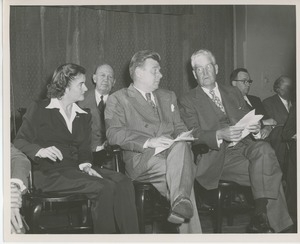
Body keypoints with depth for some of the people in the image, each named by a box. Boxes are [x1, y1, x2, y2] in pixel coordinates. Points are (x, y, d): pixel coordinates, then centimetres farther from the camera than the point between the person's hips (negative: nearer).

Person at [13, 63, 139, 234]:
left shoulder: (84, 117, 23)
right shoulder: (39, 110, 7)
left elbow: (84, 149, 14)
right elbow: (20, 141, 1)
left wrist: (86, 165, -9)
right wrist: (40, 150, -20)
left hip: (76, 169, 6)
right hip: (50, 173, -5)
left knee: (124, 183, -23)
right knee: (105, 187, -30)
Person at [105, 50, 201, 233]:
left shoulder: (168, 97, 30)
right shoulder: (118, 99, 9)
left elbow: (180, 128, 24)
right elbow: (114, 134, -6)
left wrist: (182, 140, -2)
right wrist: (148, 142, -19)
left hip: (173, 152, 4)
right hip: (141, 160, -4)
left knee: (180, 146, -34)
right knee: (181, 172, -34)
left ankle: (180, 202, -51)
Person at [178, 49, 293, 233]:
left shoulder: (233, 93, 24)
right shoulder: (188, 102, 9)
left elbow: (248, 119, 21)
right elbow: (194, 135, -4)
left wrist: (255, 128, -5)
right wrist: (220, 135, -23)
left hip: (243, 146, 4)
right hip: (216, 156, -4)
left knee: (263, 149, -33)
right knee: (269, 172, -29)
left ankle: (262, 217, -32)